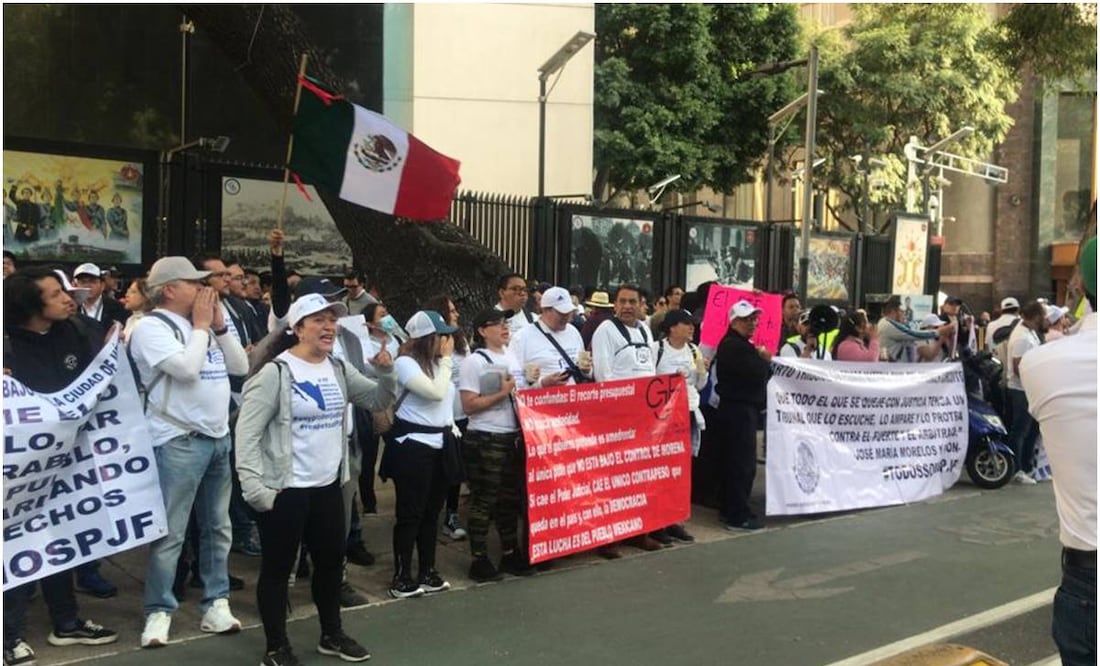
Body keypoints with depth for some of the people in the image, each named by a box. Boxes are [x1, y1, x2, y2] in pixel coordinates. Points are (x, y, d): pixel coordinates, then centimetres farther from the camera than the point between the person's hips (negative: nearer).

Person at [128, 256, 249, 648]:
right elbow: (186, 369, -23)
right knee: (171, 532, -3)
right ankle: (159, 612, 8)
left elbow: (241, 366, 11)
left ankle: (216, 603, 21)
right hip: (179, 440, -8)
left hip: (219, 437, 8)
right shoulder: (152, 327, -9)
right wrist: (201, 326, -10)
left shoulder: (207, 325, 15)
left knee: (218, 527, 12)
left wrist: (218, 324, 3)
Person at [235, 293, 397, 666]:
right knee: (278, 568, 6)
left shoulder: (339, 369, 6)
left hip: (328, 485, 7)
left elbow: (379, 402, 11)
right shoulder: (276, 373, -13)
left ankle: (331, 635, 35)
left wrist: (385, 373, -9)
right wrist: (253, 486, -21)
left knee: (332, 561, 17)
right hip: (284, 490, -7)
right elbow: (247, 432, -15)